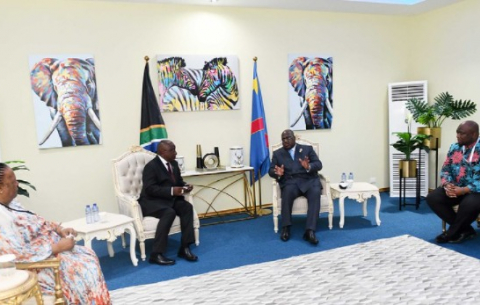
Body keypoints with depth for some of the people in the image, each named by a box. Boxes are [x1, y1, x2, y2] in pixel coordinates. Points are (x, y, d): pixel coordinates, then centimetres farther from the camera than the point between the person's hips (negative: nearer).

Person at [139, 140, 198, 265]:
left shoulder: (174, 164, 10)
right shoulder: (151, 166, -14)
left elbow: (179, 182, 18)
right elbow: (150, 189, -23)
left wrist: (185, 186, -7)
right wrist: (172, 191, -31)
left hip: (171, 199, 7)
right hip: (151, 201, -7)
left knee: (187, 207, -20)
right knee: (169, 212, -35)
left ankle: (185, 248, -18)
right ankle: (156, 254, -29)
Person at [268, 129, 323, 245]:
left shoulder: (307, 149, 15)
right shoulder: (277, 153, 18)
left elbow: (319, 164, 4)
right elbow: (271, 170, 9)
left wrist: (309, 167, -19)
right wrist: (278, 174, -15)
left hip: (309, 180, 0)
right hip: (290, 182, 0)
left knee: (315, 192, -32)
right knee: (288, 191, -35)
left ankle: (310, 231, -37)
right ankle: (286, 228, -27)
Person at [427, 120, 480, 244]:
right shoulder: (454, 148, 6)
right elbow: (445, 169, 7)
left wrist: (465, 190, -27)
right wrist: (447, 185, -13)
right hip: (455, 188, 6)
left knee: (469, 204, -37)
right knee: (432, 198, -15)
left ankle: (452, 232, -8)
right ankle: (465, 229, -5)